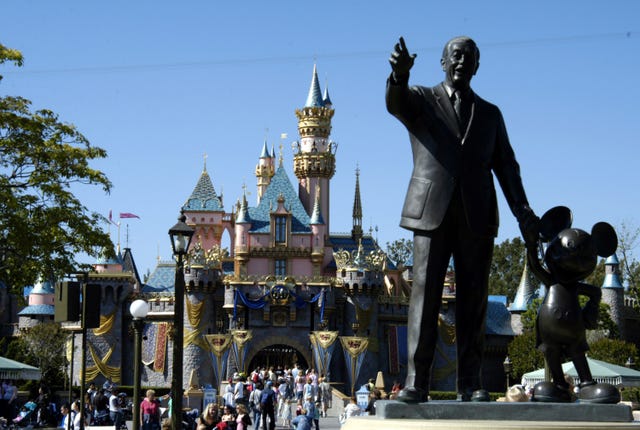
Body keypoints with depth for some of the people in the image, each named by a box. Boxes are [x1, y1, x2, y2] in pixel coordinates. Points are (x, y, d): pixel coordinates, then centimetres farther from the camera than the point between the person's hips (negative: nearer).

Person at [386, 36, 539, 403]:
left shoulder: (490, 114, 19)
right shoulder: (420, 101, 12)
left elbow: (506, 166, 11)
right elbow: (395, 102, -13)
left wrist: (523, 212, -5)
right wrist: (400, 74, -36)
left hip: (477, 217, 2)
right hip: (432, 212, -2)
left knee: (473, 300, -1)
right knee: (425, 294, -9)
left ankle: (471, 383, 0)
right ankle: (416, 381, -10)